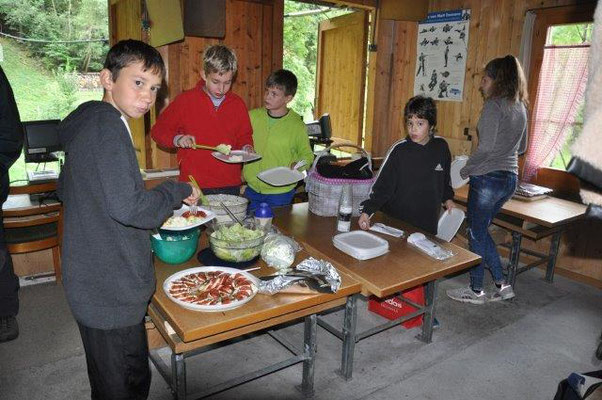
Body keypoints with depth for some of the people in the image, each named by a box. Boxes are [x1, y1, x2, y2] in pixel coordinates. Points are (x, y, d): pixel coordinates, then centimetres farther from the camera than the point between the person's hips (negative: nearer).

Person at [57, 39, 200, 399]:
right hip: (112, 289, -10)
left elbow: (66, 190, 22)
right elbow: (128, 207, -32)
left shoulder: (87, 121, 10)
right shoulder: (108, 126, -21)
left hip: (95, 283, 10)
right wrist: (179, 190, -15)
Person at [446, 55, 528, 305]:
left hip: (487, 178, -8)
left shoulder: (494, 106, -13)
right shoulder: (520, 108, 13)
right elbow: (521, 147, 20)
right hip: (510, 178, 8)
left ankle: (476, 291, 19)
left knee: (476, 234, 6)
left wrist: (464, 171, -8)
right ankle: (501, 285, 23)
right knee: (481, 230, 20)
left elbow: (486, 148, -20)